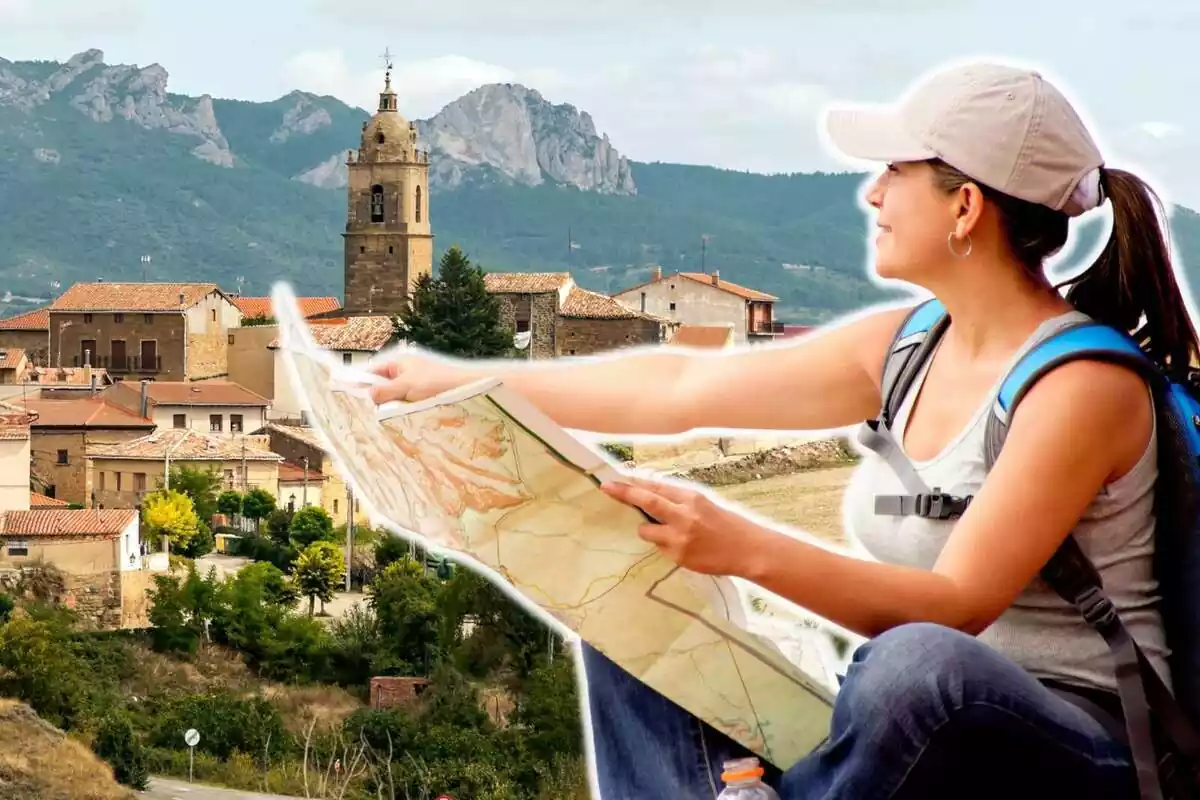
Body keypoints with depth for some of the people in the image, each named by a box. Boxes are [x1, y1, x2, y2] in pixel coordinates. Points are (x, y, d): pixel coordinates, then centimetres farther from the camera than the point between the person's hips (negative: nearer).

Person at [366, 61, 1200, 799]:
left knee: (916, 664, -41)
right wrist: (458, 381, 12)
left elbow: (958, 606, -24)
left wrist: (747, 549, -35)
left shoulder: (1086, 386, -18)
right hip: (920, 723, 8)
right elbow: (680, 386, 10)